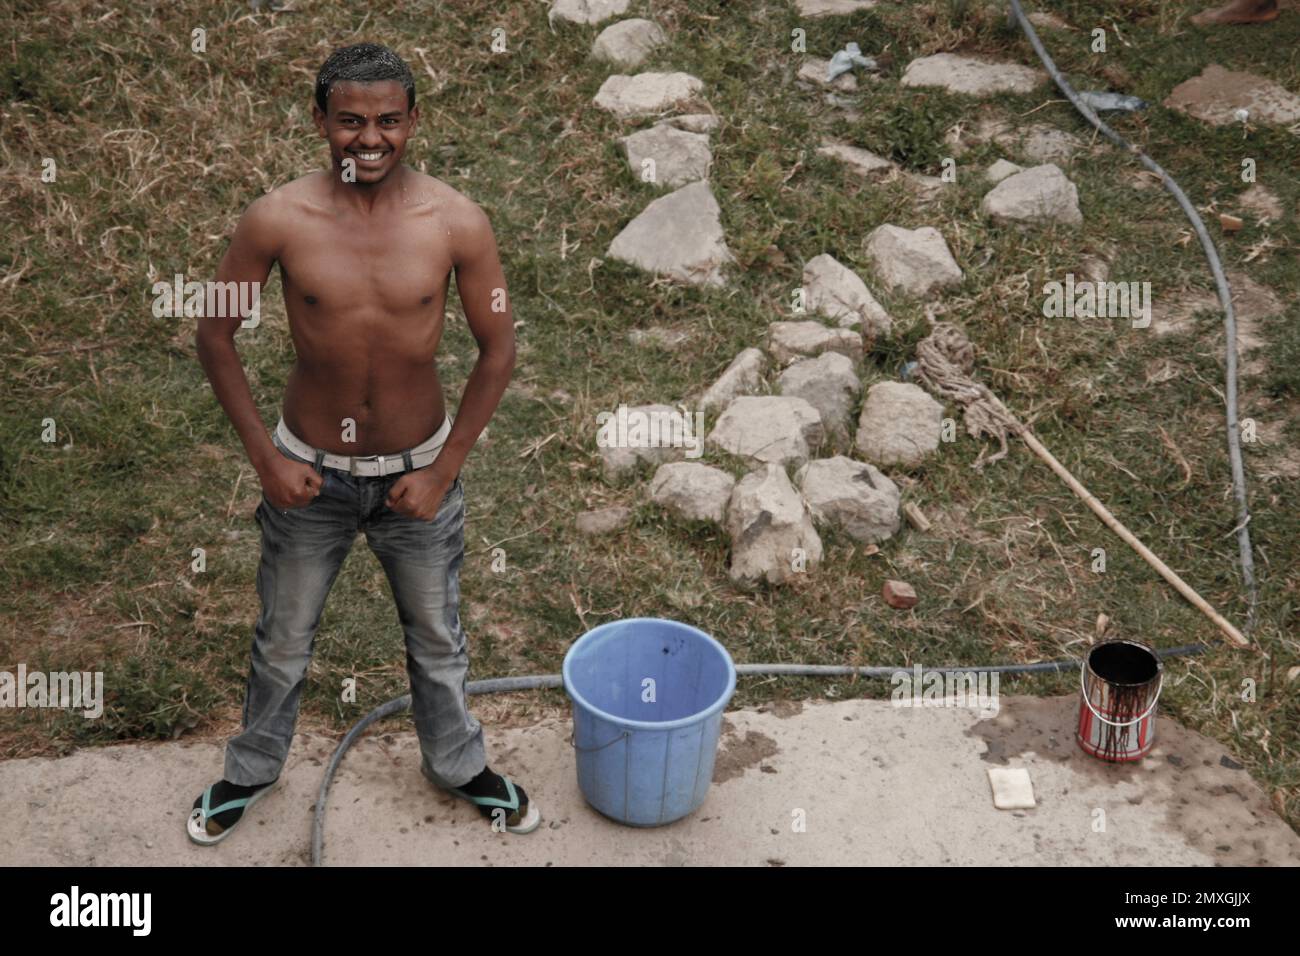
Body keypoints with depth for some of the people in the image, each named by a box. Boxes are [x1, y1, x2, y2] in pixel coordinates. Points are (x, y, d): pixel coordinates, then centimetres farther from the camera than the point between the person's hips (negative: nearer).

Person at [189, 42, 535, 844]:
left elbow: (499, 350, -7)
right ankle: (254, 769, 47)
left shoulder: (458, 223, -17)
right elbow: (215, 335, -5)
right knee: (283, 640, 20)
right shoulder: (279, 220, -17)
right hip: (310, 472, 0)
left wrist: (443, 472, -9)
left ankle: (458, 764, 47)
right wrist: (265, 456, -9)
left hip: (418, 470, 0)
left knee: (438, 638, 21)